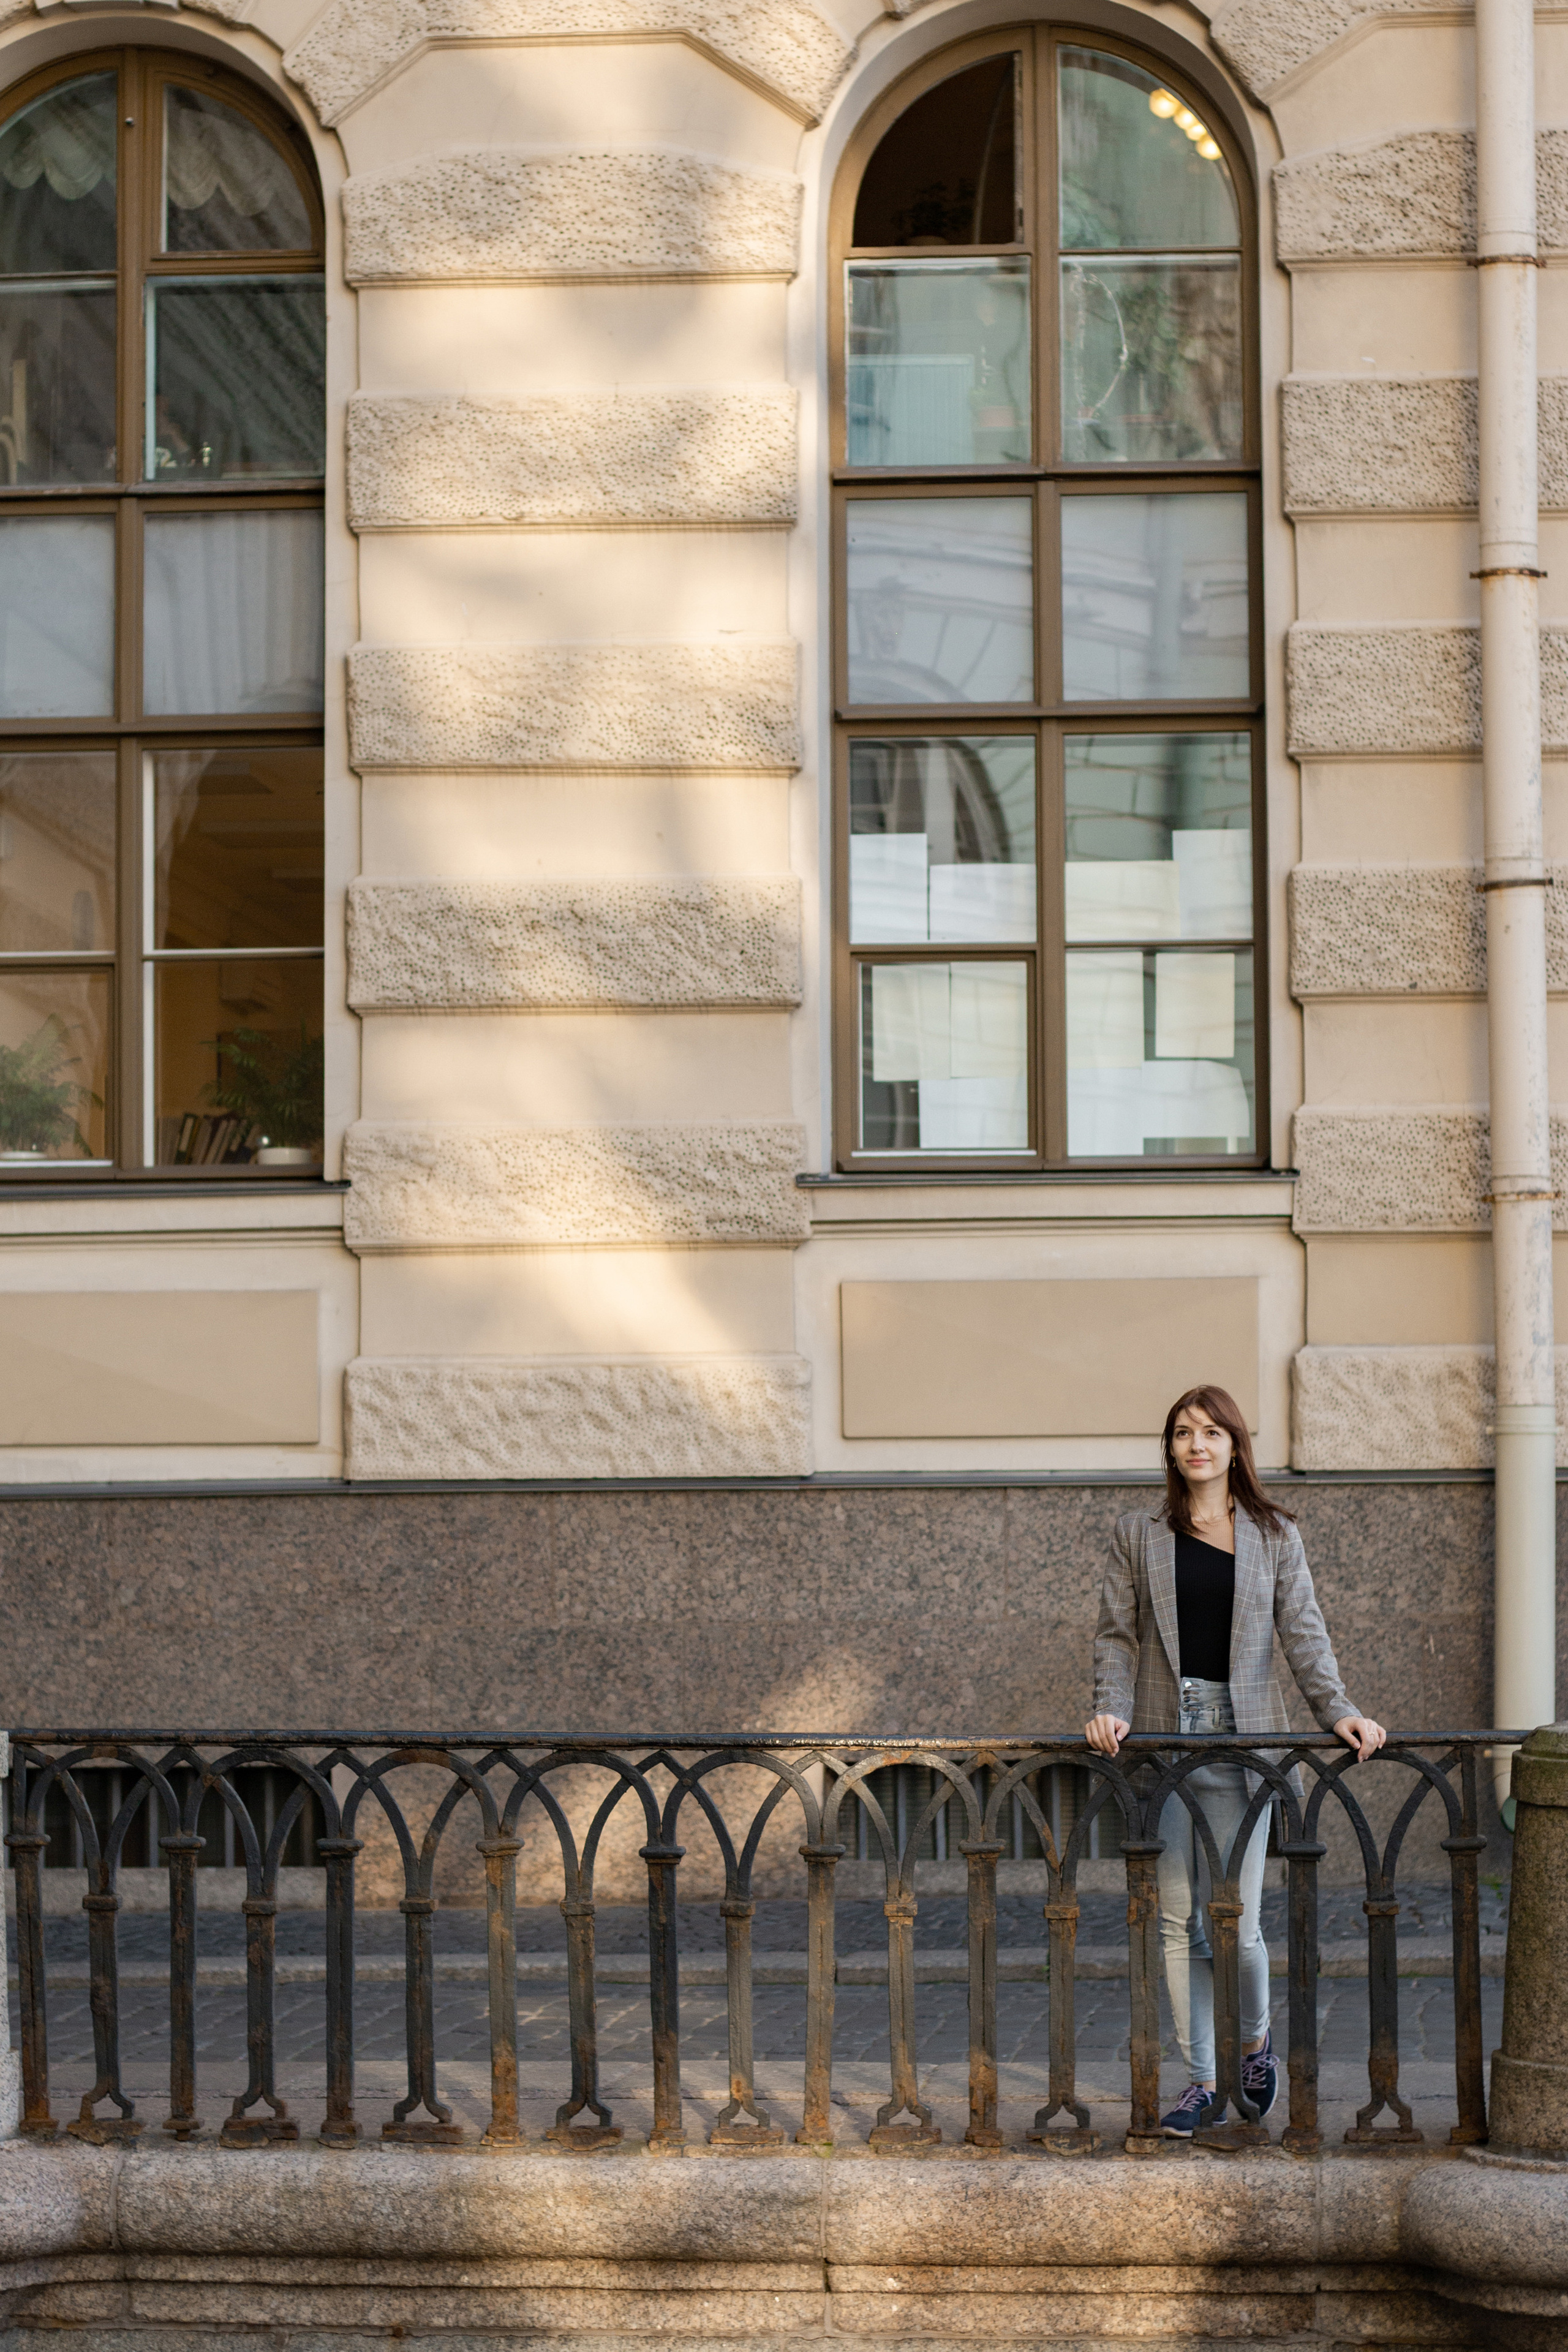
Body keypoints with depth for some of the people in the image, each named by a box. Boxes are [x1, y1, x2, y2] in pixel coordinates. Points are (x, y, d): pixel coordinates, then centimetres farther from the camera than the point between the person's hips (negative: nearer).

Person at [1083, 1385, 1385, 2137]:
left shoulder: (1274, 1536, 8)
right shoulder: (1138, 1535, 8)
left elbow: (1303, 1633, 3)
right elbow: (1117, 1636, 5)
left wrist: (1337, 1710, -11)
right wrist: (1111, 1709, -11)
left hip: (1243, 1738, -1)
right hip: (1163, 1737, 1)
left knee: (1236, 1920, -4)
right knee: (1178, 1919, 3)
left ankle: (1256, 2038, 26)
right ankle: (1201, 2082, 13)